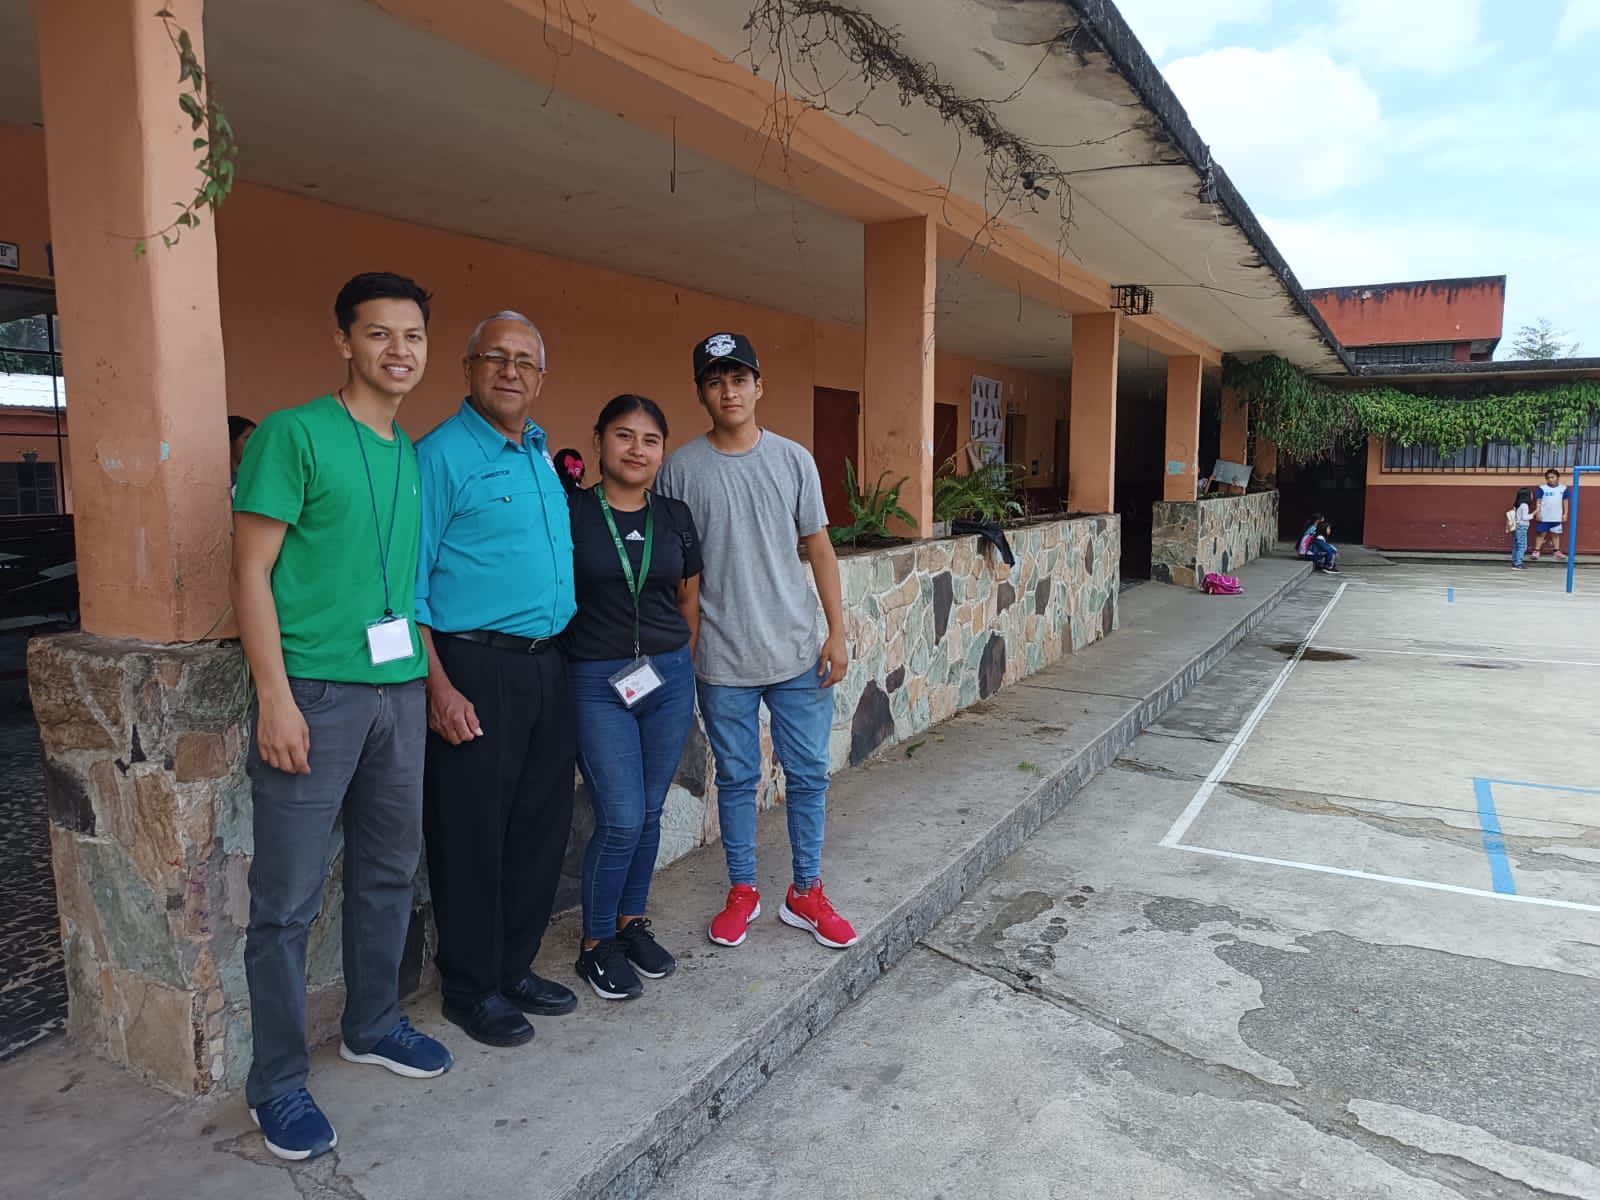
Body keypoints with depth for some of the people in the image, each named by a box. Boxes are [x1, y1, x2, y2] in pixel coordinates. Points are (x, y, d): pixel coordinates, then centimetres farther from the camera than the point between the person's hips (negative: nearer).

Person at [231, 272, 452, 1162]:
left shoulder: (416, 456, 12)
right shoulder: (294, 435, -6)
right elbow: (252, 571, -9)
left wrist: (429, 673, 14)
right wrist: (276, 697, -15)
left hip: (398, 689, 7)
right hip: (315, 689, -6)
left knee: (389, 872, 16)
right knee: (289, 898, 2)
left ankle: (373, 1025, 35)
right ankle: (279, 1081, 18)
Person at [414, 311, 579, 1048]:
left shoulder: (541, 453, 15)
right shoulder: (440, 455, -8)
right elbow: (409, 581, -12)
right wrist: (439, 688, -18)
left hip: (547, 666, 8)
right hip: (476, 669, -7)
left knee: (542, 827, 14)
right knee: (472, 834, 3)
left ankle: (515, 968, 30)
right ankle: (471, 989, 20)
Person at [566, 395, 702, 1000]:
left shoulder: (675, 517, 6)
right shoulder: (570, 513, -6)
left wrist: (680, 661, 13)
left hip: (669, 678, 4)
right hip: (596, 683, -4)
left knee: (649, 812, 12)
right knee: (622, 820, -5)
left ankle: (632, 922, 32)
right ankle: (596, 944, 16)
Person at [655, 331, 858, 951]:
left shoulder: (793, 459, 2)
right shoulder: (681, 469, -2)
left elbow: (819, 548, 5)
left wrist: (837, 632, 0)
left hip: (798, 653, 1)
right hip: (722, 660, -1)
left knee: (808, 775, 8)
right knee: (735, 778, 11)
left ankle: (805, 894, 25)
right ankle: (742, 892, 28)